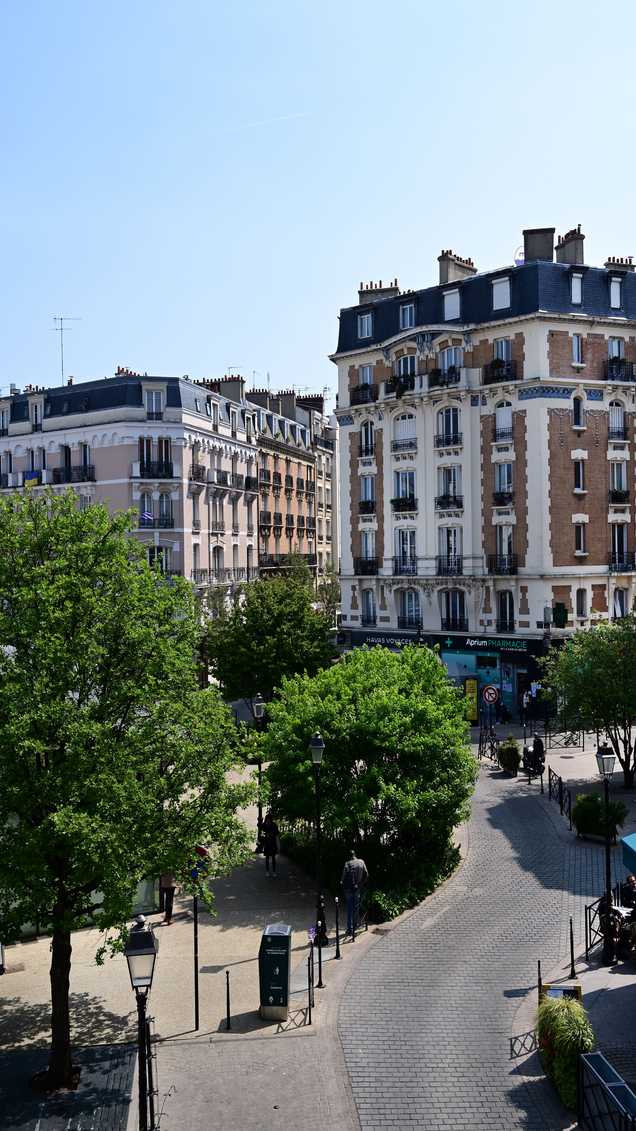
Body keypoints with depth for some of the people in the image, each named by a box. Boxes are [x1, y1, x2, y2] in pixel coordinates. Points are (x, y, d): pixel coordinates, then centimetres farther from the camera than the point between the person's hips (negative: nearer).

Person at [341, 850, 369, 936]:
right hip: (357, 889, 4)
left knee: (349, 909, 3)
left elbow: (344, 877, -17)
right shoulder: (362, 862, -2)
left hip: (349, 889, -4)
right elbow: (366, 875, 1)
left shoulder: (348, 864, -15)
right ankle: (355, 925, 32)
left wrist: (343, 884, 3)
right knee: (356, 907, 20)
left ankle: (350, 929, 5)